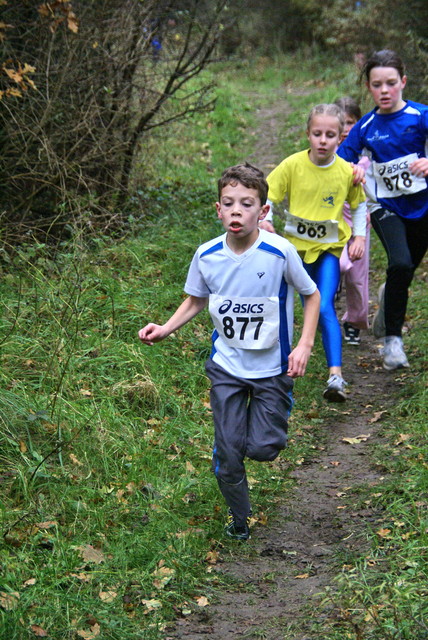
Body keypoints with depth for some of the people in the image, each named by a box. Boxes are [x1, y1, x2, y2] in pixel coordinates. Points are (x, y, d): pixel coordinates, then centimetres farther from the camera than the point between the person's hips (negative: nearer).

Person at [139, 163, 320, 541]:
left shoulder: (280, 252, -19)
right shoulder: (207, 256, -10)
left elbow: (312, 295, -4)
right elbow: (196, 302, 8)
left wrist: (305, 346, -13)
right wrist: (166, 329, -7)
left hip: (272, 367, -2)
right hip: (227, 365, 2)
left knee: (262, 449, -4)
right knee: (227, 453, 3)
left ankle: (277, 408, 31)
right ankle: (239, 520, 28)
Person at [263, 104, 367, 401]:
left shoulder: (347, 171, -7)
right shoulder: (292, 165, -12)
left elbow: (359, 205, 11)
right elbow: (266, 197, -4)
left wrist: (360, 237, 3)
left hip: (329, 247, -1)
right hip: (296, 244, 1)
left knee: (325, 308, -16)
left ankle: (336, 376, -18)